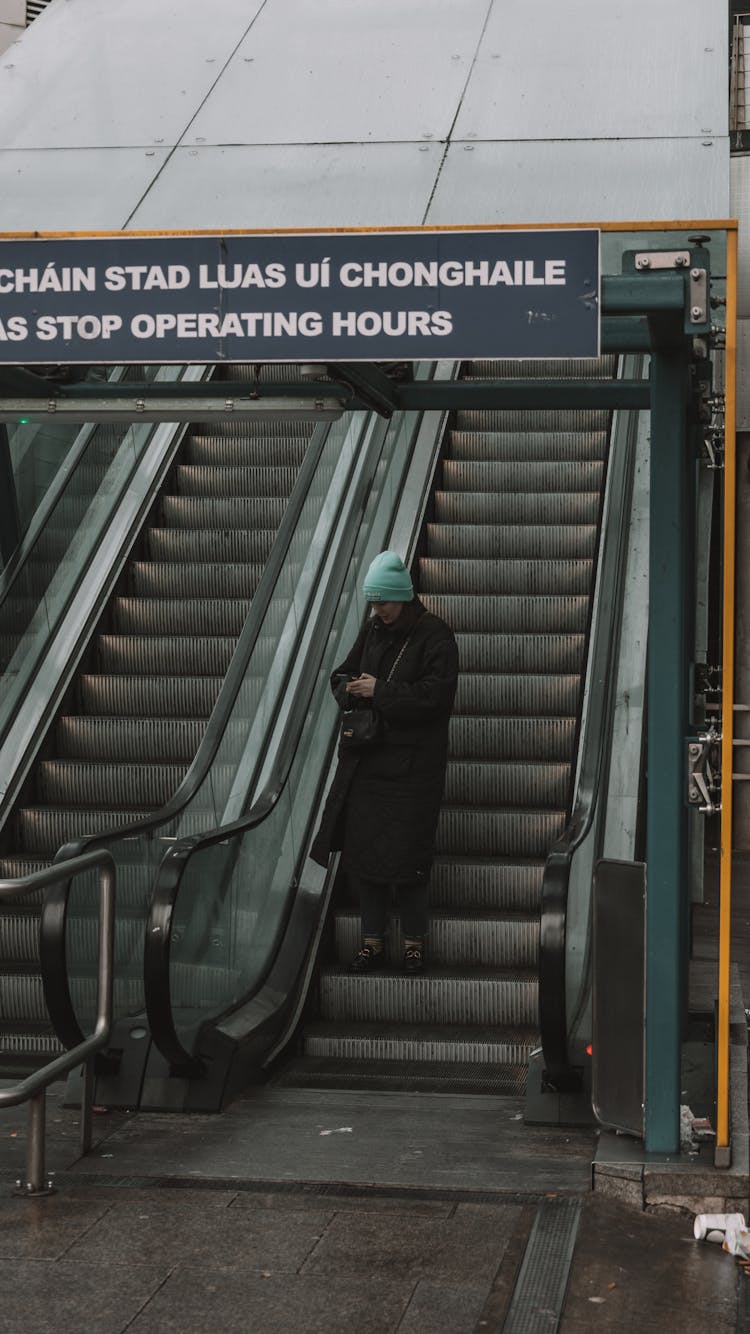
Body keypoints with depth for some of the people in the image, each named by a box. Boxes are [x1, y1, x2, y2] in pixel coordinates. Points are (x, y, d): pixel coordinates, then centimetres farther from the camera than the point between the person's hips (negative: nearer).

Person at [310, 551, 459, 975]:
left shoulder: (435, 635, -9)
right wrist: (350, 689, -7)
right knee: (361, 850, 6)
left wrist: (380, 691, -18)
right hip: (366, 759, 6)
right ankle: (373, 941, 17)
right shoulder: (372, 630, 11)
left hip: (412, 762, -6)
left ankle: (415, 939, 14)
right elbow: (342, 675, 17)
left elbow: (437, 695, -18)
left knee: (406, 855, -3)